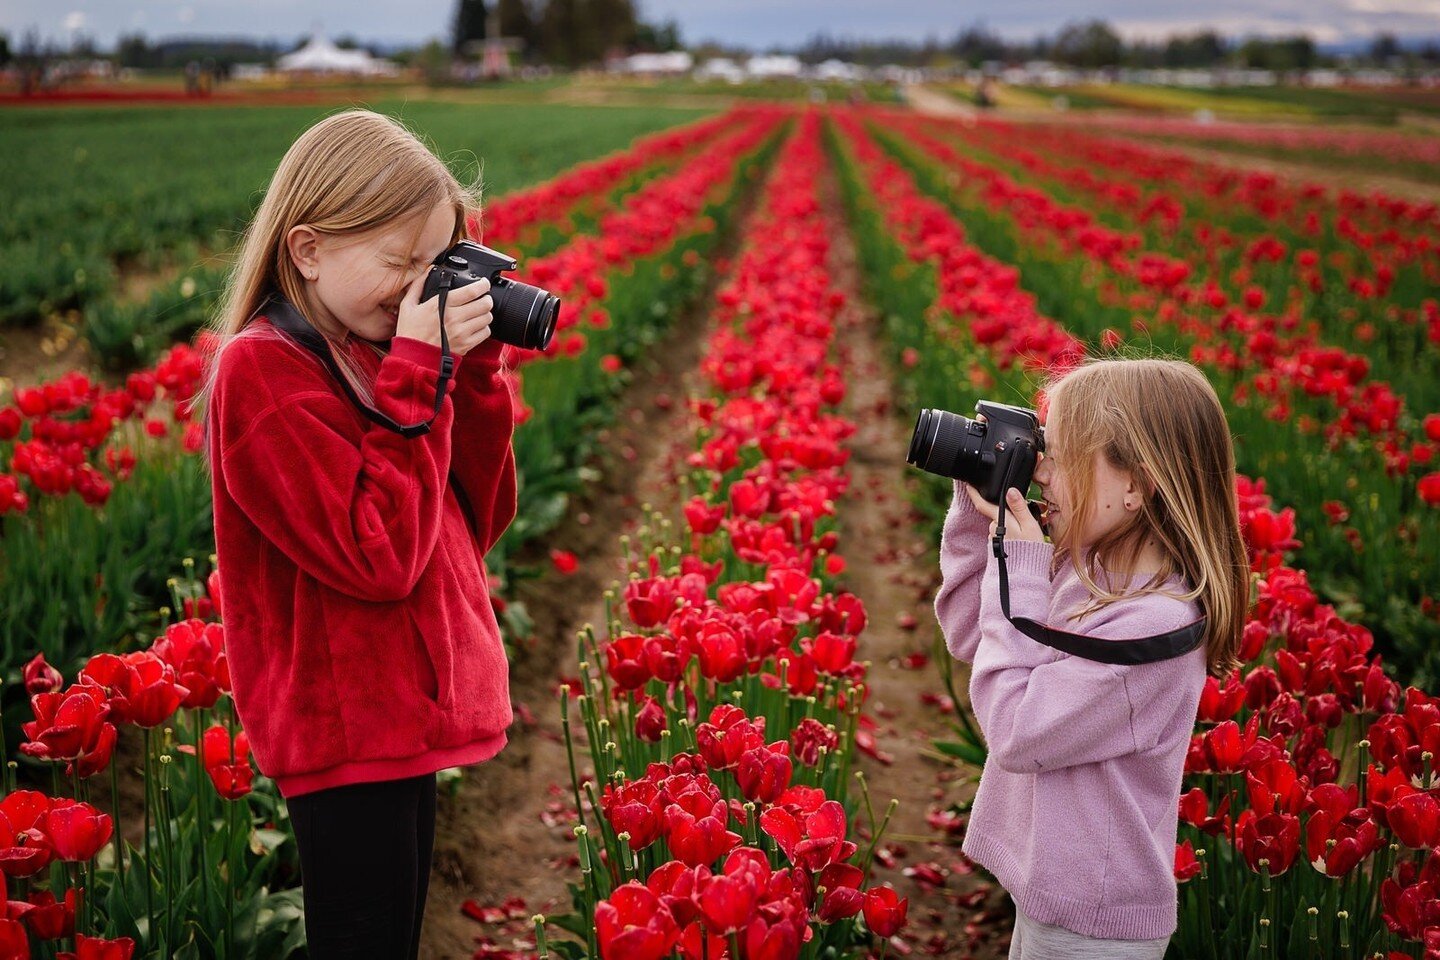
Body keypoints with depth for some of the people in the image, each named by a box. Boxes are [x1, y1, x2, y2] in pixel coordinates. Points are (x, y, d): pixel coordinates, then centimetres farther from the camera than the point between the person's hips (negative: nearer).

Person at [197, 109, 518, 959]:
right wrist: (419, 377, -19)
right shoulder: (262, 370, -16)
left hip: (405, 722, 8)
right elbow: (377, 558, -22)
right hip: (347, 736, -8)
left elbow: (481, 520, 8)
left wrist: (476, 366, -2)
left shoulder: (377, 355, 7)